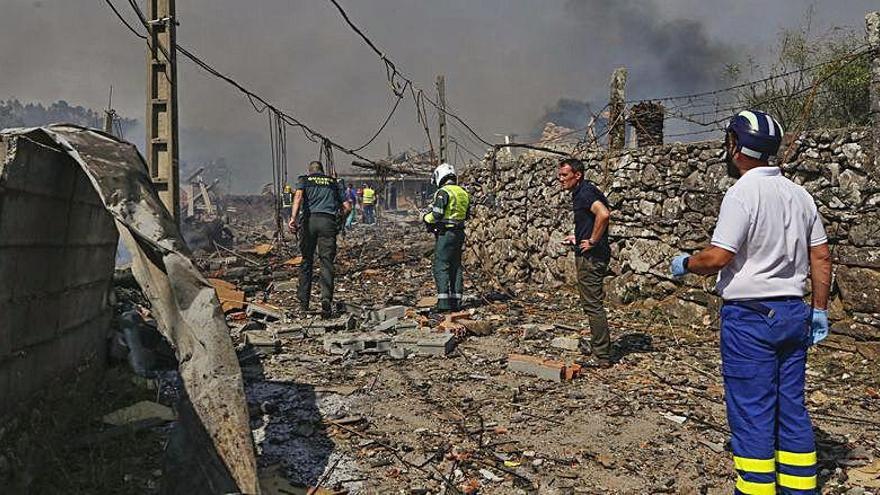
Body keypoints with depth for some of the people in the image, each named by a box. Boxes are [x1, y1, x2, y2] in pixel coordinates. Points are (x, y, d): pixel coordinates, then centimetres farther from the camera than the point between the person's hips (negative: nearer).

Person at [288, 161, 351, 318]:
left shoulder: (305, 179, 16)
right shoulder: (333, 182, 22)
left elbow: (298, 195, -7)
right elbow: (347, 207, 17)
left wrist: (293, 217, -18)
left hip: (310, 220, 0)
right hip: (328, 222, 0)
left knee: (306, 261, 10)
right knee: (327, 262, -1)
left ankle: (303, 303, 12)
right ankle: (326, 299, -19)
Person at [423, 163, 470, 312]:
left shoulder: (443, 192, -12)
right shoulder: (463, 193, 12)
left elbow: (436, 215, -17)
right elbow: (467, 215, 18)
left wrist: (425, 217, 2)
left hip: (445, 234, -8)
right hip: (459, 233, 8)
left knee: (441, 267, -5)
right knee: (456, 266, 11)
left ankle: (444, 301, -10)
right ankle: (456, 301, 13)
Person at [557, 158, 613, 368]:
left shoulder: (585, 192, -16)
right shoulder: (579, 193, 17)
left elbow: (604, 214, -33)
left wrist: (592, 241, -23)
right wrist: (578, 237, 16)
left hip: (591, 256, -11)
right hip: (589, 256, 11)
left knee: (593, 305, -5)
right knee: (592, 304, 16)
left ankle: (602, 357, 1)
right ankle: (601, 353, 23)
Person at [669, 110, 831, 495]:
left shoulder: (743, 193, -15)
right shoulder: (799, 193, 8)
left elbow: (717, 258, -21)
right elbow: (821, 257, 11)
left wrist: (684, 264, -1)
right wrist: (820, 310, 17)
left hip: (750, 315, -8)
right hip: (793, 311, 8)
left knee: (751, 412, 1)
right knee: (792, 408, 15)